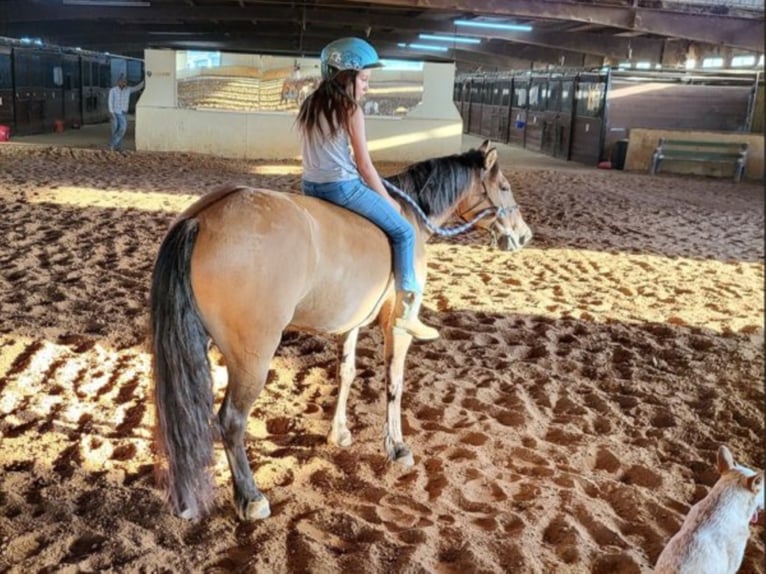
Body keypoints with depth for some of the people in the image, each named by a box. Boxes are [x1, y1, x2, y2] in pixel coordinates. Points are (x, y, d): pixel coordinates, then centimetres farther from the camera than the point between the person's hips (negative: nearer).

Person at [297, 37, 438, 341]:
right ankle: (405, 308, 3)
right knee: (403, 231, 4)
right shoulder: (351, 110, -10)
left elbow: (312, 154, 15)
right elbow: (364, 166, -9)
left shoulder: (309, 106, 10)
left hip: (311, 186, 8)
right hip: (343, 186, -8)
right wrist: (389, 201, 2)